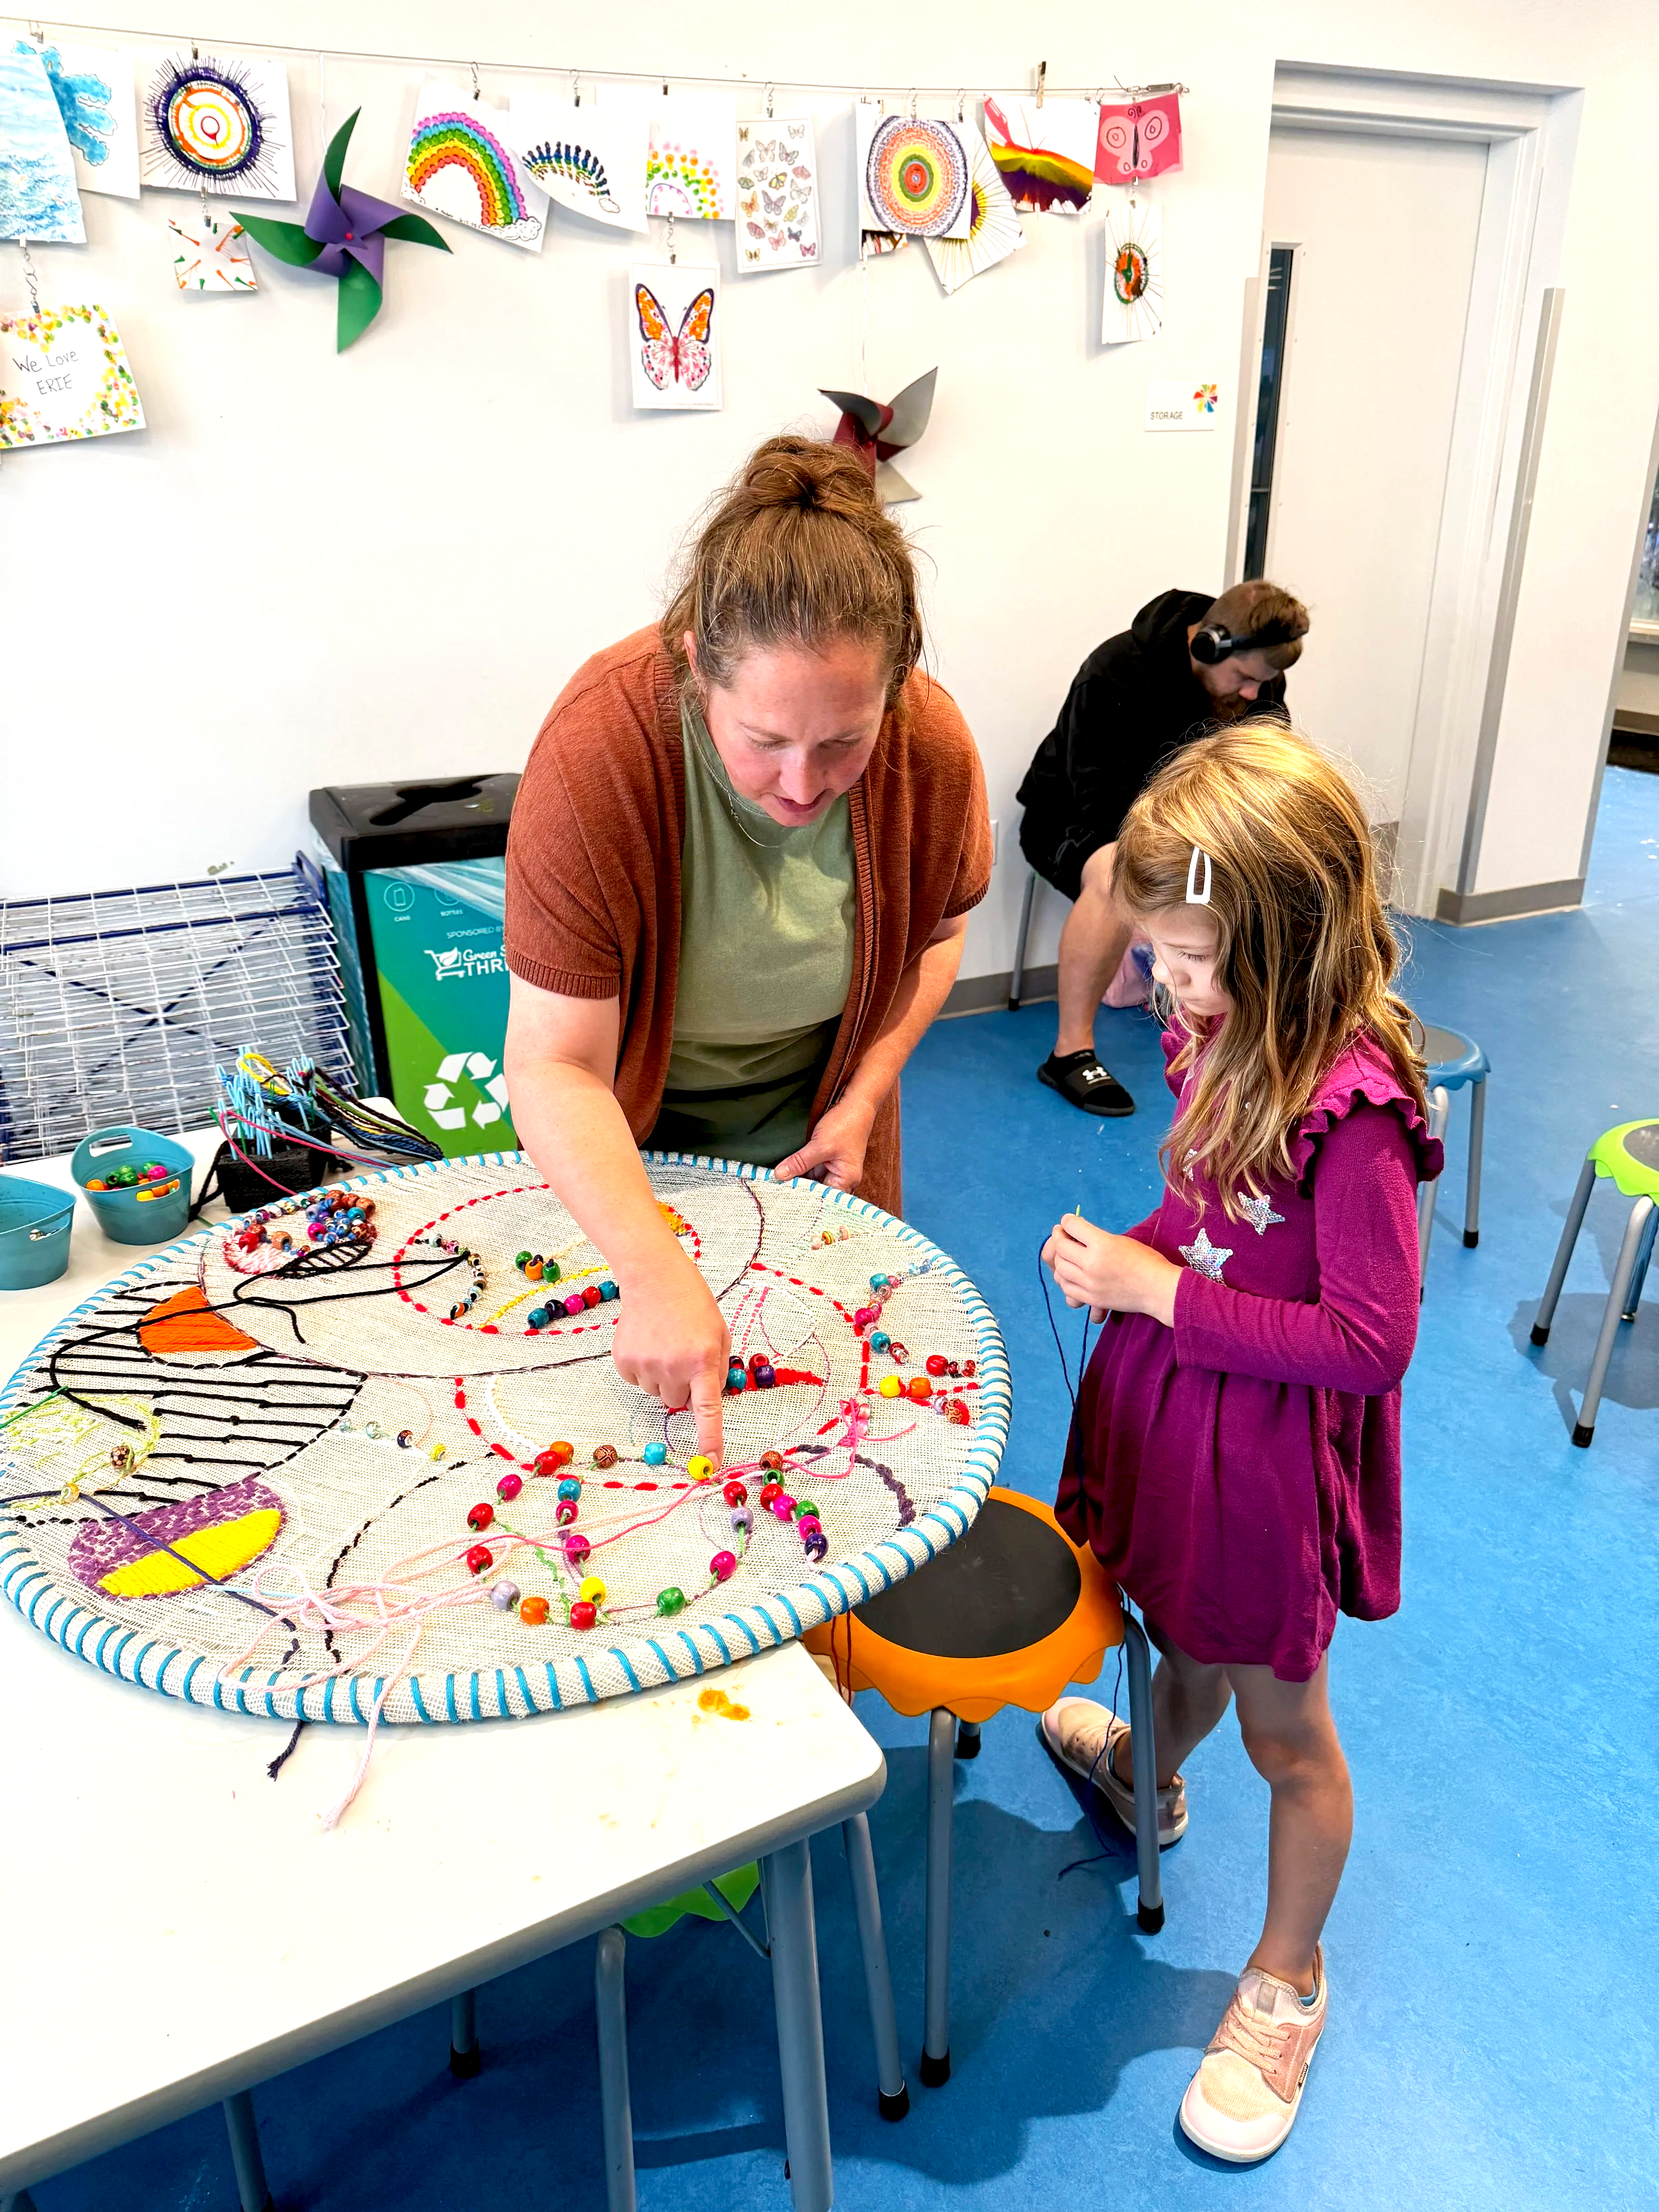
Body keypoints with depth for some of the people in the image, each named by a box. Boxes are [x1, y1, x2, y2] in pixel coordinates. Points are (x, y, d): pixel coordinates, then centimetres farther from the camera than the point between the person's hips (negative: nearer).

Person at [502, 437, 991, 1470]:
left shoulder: (934, 745, -23)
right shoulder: (599, 746, -34)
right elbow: (556, 1065, -34)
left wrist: (865, 1096, -11)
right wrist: (658, 1273, -45)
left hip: (813, 1141, 3)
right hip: (627, 1144, -2)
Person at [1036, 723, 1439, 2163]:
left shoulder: (1353, 1103, -29)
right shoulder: (1226, 1033, -3)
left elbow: (1372, 1340, -26)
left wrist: (1161, 1292, -25)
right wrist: (1121, 1258, 0)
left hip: (1269, 1450, -7)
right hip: (1170, 1403, 7)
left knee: (1285, 1734, 16)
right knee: (1180, 1640, 31)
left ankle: (1288, 1983, 42)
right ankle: (1147, 1777, 64)